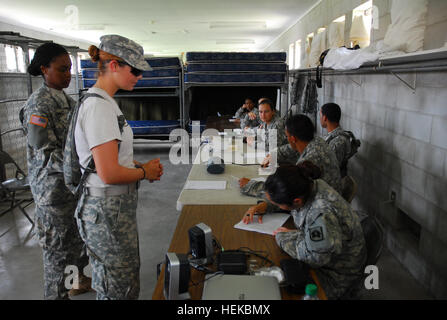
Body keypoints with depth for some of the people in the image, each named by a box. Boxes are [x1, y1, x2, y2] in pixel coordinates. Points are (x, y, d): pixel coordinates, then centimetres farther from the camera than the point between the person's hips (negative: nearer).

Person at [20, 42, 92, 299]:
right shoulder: (38, 104, -17)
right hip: (55, 189, -8)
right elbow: (46, 154, -22)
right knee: (59, 246, 5)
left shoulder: (67, 100, 9)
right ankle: (57, 293, 23)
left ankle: (77, 280, 42)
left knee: (78, 237, 22)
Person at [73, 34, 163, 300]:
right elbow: (109, 174, -26)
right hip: (107, 210, -10)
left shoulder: (105, 102, 10)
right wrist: (145, 173, -10)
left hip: (119, 205, 10)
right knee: (118, 289, 6)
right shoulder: (99, 106, -22)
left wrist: (140, 165, 5)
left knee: (128, 278, 24)